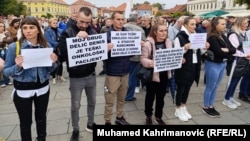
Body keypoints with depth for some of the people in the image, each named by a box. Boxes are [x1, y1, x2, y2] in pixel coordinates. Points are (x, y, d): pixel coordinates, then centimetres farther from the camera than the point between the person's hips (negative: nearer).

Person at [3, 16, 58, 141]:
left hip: (43, 88, 3)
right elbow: (6, 71, -6)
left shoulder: (46, 46, -3)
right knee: (25, 121, 11)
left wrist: (53, 62, -15)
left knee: (41, 117, 20)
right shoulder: (14, 47, -12)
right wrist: (18, 66, -26)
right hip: (23, 90, -3)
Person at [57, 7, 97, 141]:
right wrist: (77, 39, -32)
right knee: (75, 105, 11)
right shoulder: (67, 33, -10)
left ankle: (90, 124, 42)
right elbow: (63, 52, -23)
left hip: (91, 74, 4)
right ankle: (75, 129, 32)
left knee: (92, 102, 19)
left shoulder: (93, 32, 0)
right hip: (76, 77, -3)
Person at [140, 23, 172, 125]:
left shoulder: (168, 42, 4)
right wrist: (150, 63, -34)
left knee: (161, 97, 16)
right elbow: (142, 58, -15)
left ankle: (158, 116, 34)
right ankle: (148, 116, 32)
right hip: (152, 74, -5)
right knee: (150, 96, 11)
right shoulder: (148, 43, -15)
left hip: (164, 74, 5)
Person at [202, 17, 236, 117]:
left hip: (223, 64, 8)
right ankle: (205, 107, 19)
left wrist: (226, 50, -17)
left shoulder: (223, 36, 9)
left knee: (215, 87, 15)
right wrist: (229, 52, -7)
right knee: (210, 87, 4)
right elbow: (219, 53, -23)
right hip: (213, 65, -8)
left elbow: (233, 49, 3)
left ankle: (211, 106, 28)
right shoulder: (212, 37, -16)